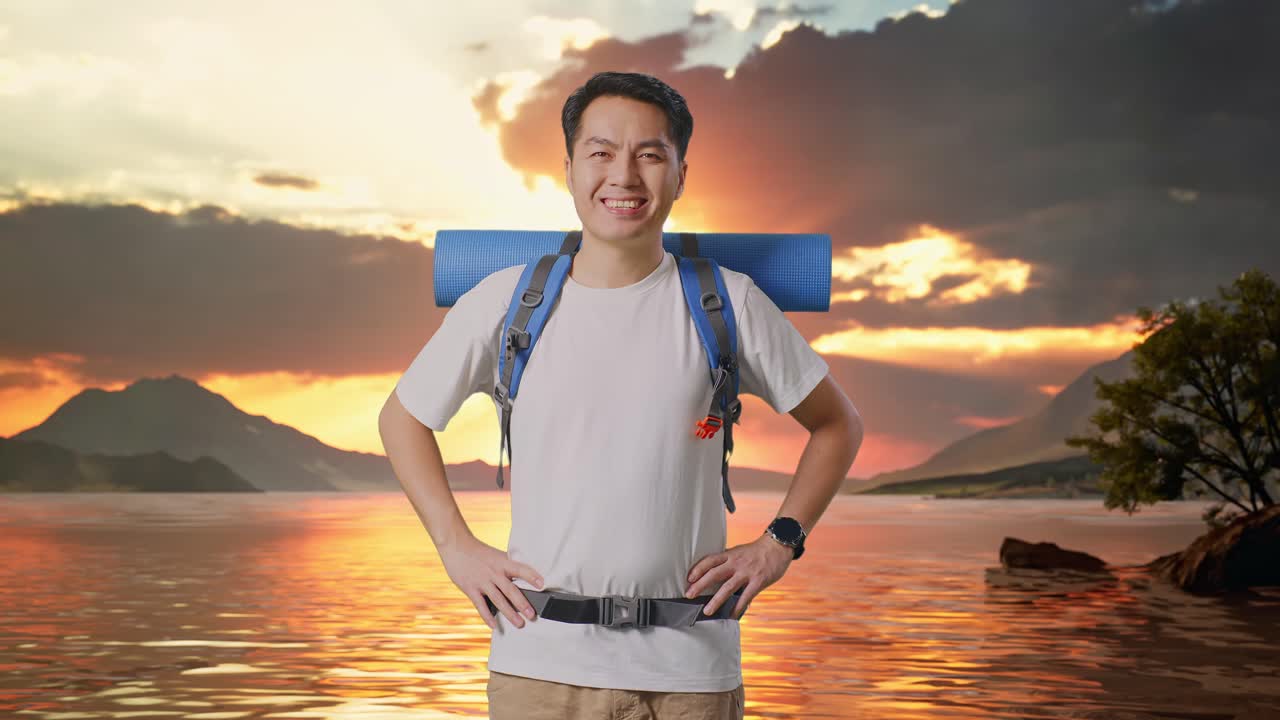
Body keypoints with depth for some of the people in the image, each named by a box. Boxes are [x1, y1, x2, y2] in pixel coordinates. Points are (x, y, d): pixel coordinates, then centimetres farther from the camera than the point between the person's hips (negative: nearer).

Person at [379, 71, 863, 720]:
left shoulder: (728, 303, -1)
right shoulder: (504, 301, 0)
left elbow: (837, 425, 11)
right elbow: (402, 418, 14)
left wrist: (778, 544, 2)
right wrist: (455, 547, 5)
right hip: (537, 665, 1)